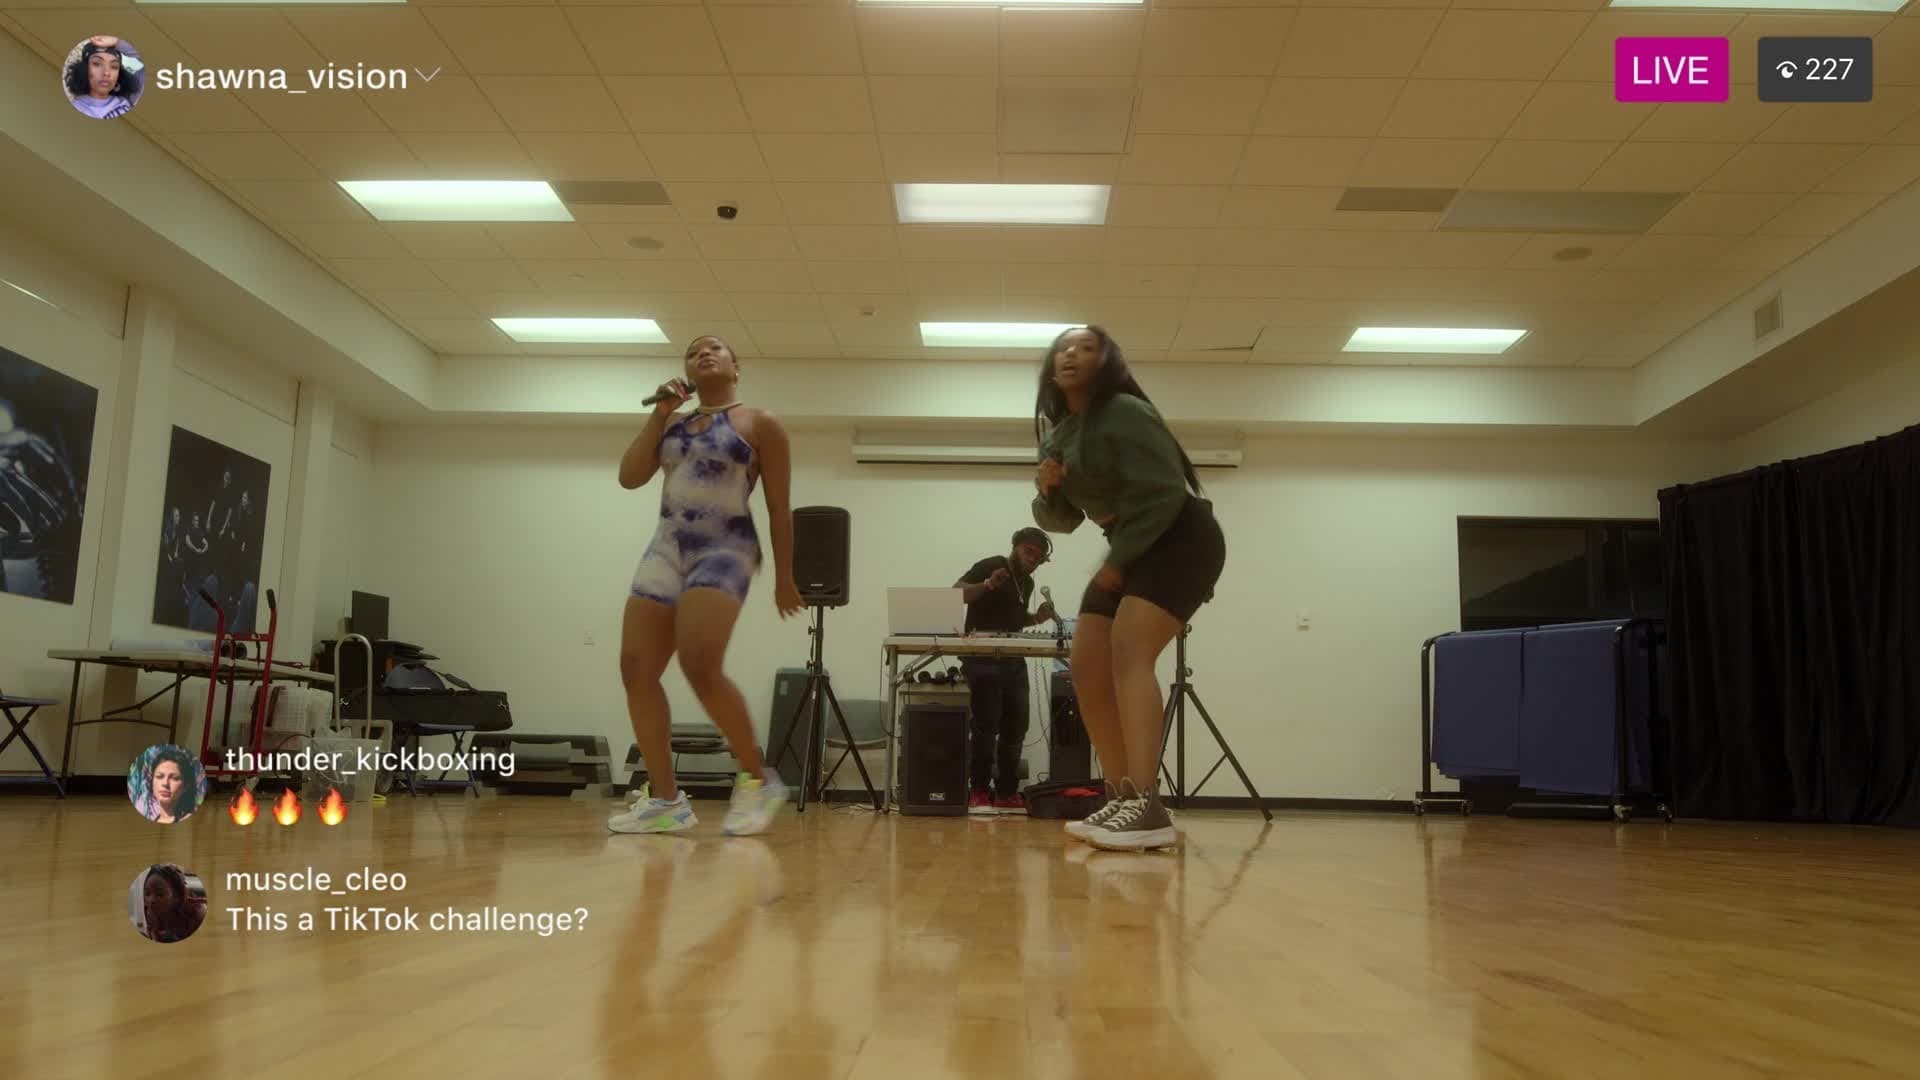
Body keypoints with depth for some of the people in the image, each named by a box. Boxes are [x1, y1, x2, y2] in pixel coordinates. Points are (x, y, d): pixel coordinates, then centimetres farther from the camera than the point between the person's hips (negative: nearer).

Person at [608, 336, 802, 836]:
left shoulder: (760, 424, 4)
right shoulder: (673, 424, 18)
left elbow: (779, 509, 3)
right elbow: (629, 476, 8)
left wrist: (784, 578, 2)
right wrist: (660, 413, 4)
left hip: (725, 551, -6)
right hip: (665, 549, 6)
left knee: (700, 667, -24)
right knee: (636, 670, -4)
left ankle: (757, 779, -7)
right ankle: (665, 799, 3)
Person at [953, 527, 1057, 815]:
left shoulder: (1027, 583, 18)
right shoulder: (990, 565, -5)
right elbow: (954, 594, -14)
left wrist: (1037, 618, 12)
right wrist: (987, 585, -27)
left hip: (1013, 660, 8)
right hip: (982, 659, -8)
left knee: (1016, 727, 5)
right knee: (987, 725, -12)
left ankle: (1007, 793, 13)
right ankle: (979, 792, -4)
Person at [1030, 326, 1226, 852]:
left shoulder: (1125, 413, -13)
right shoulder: (1059, 432, 13)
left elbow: (1165, 492, -21)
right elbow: (1061, 520, 18)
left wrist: (1118, 560, -17)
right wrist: (1047, 491, -5)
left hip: (1180, 540, -9)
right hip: (1130, 549, 9)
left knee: (1128, 650, -28)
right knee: (1087, 668, 0)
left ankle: (1149, 810, -36)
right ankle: (1123, 802, 6)